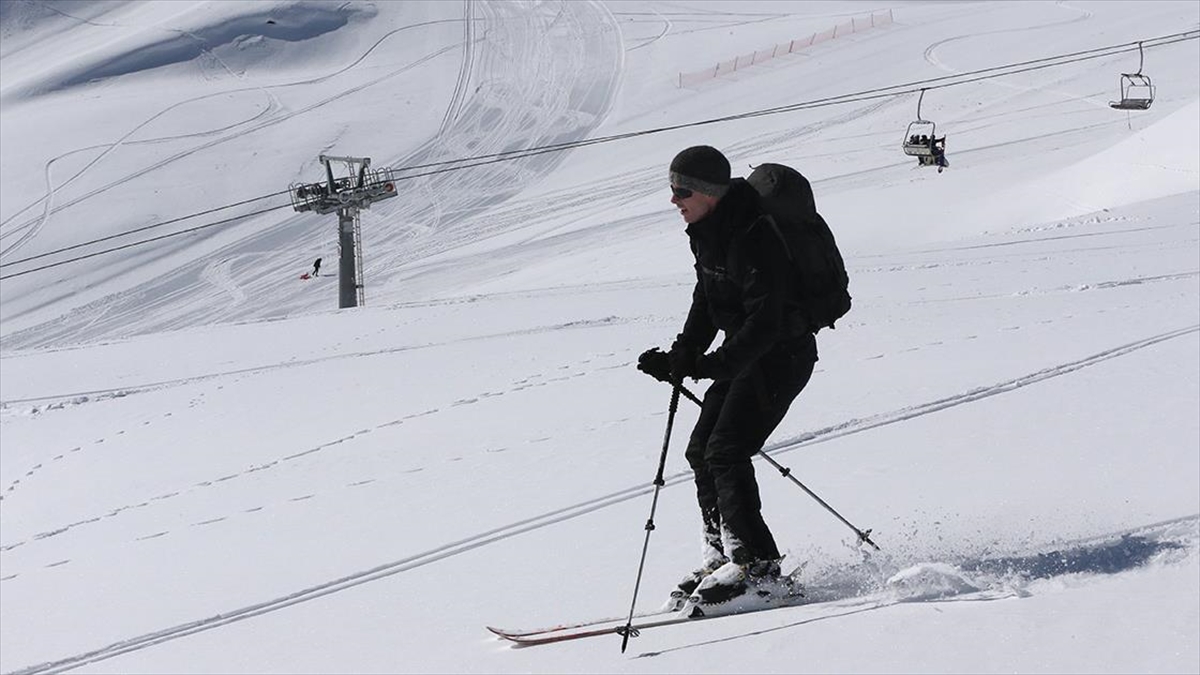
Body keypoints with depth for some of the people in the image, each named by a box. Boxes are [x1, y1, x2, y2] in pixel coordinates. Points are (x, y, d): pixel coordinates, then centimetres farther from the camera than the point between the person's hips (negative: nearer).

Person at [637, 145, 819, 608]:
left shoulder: (752, 239, -26)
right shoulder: (708, 232, 5)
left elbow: (766, 320, -29)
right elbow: (708, 299, 16)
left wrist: (712, 365, -35)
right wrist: (684, 354, 3)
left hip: (780, 356, -10)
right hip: (746, 355, 10)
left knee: (725, 453, -15)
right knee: (702, 450, 9)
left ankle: (757, 567, -13)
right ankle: (722, 556, 17)